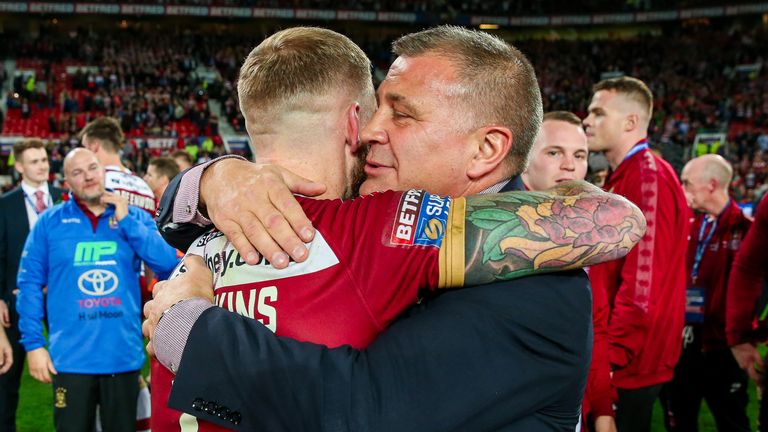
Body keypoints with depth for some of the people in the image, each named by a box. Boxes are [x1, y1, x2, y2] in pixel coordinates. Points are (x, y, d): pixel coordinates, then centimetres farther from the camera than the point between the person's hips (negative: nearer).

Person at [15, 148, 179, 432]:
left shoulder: (136, 217, 5)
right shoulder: (50, 222, 1)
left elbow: (170, 265, -6)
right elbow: (29, 284, 1)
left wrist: (127, 222, -11)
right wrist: (34, 343, -5)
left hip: (124, 355, 2)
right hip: (71, 357, -1)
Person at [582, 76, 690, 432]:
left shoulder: (648, 176, -15)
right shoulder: (622, 177, 15)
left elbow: (643, 282, -23)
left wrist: (613, 357, -22)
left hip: (627, 364, -9)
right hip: (615, 354, 9)